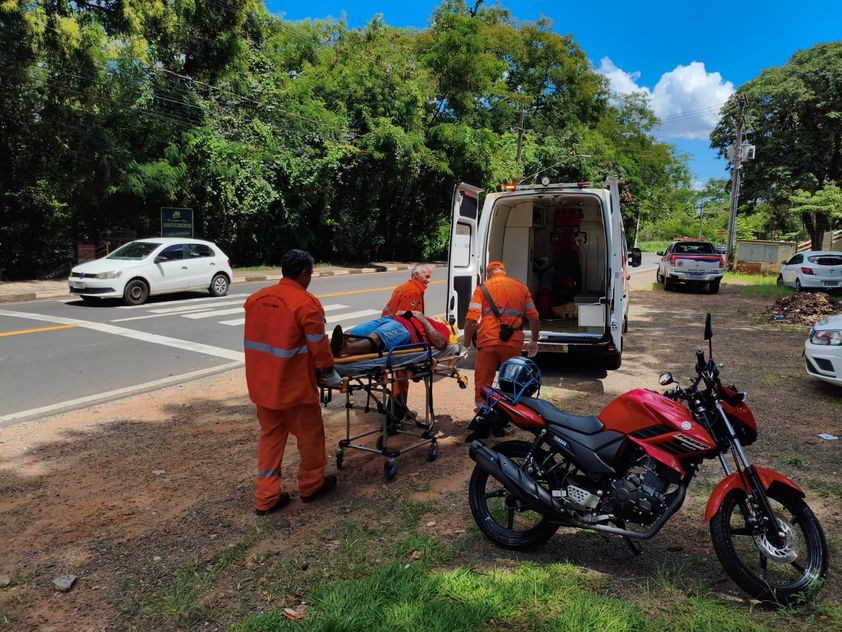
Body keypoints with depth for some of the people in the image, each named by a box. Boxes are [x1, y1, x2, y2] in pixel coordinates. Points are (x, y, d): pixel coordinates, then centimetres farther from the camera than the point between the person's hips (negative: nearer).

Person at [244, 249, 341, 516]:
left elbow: (257, 337, 13)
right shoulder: (306, 303, -18)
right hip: (293, 386, -6)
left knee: (270, 435, 18)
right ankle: (311, 485, 31)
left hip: (261, 384, 7)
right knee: (310, 434, 14)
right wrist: (329, 373, 2)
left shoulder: (256, 298, 4)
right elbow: (319, 346, -14)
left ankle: (266, 497, 22)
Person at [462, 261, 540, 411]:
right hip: (514, 344, 3)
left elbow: (472, 319, -7)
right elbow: (534, 318, 13)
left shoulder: (483, 288, 4)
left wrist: (467, 342, 2)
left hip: (488, 342, -2)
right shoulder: (521, 287, 13)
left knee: (482, 384, 7)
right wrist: (534, 341, 24)